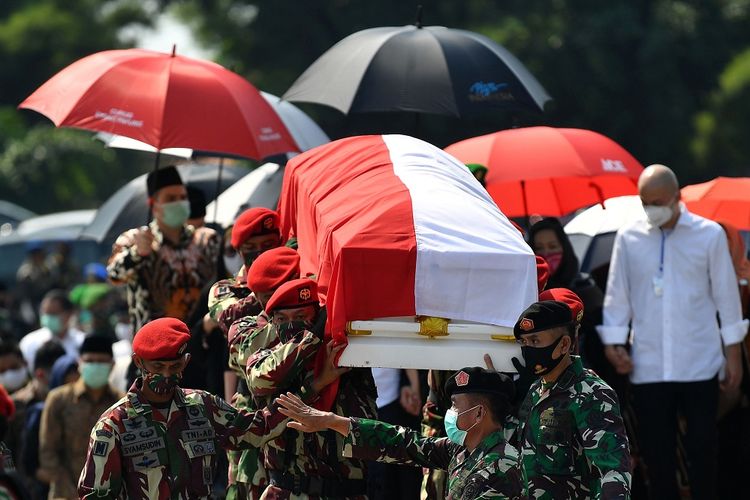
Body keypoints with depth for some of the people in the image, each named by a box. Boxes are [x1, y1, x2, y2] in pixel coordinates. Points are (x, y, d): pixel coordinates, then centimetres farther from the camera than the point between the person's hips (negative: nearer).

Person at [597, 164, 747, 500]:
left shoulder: (709, 235, 0)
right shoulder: (629, 238, 4)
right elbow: (617, 295, 9)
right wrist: (615, 342, 0)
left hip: (699, 365, -2)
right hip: (648, 367, 2)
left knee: (702, 449, 2)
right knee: (656, 453, 5)